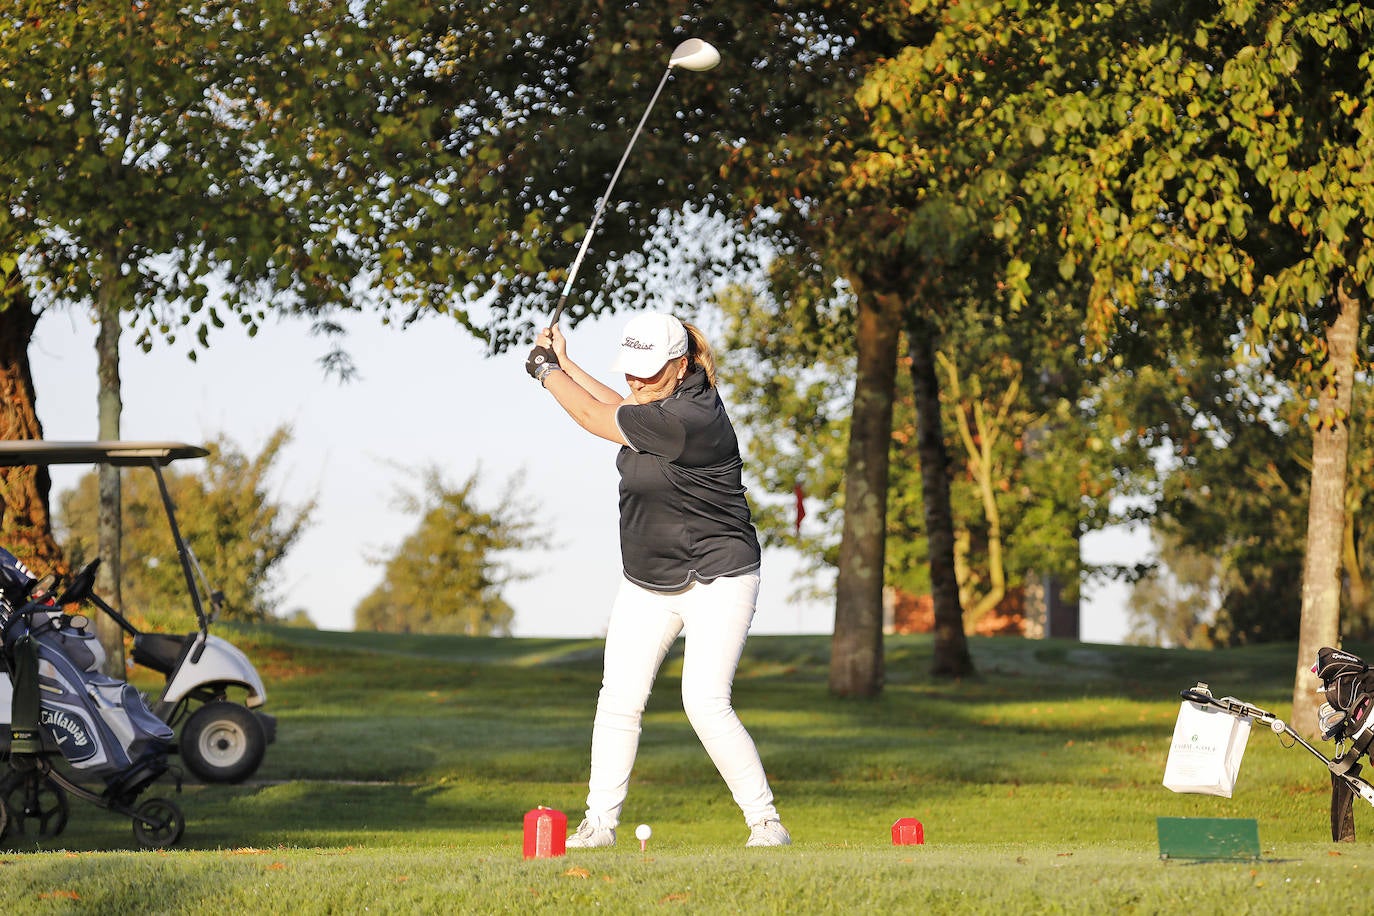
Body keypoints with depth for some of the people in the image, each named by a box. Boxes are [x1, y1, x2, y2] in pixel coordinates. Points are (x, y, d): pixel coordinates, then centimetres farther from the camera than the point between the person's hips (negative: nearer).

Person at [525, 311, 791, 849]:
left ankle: (766, 824, -8)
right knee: (618, 700, 2)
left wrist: (547, 372, 1)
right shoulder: (665, 399, 2)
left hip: (716, 582, -9)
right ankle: (600, 823, 8)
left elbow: (594, 418, -15)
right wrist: (565, 365, 21)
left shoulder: (687, 418, -26)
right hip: (646, 584, 9)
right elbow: (618, 411, 26)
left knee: (706, 704, -17)